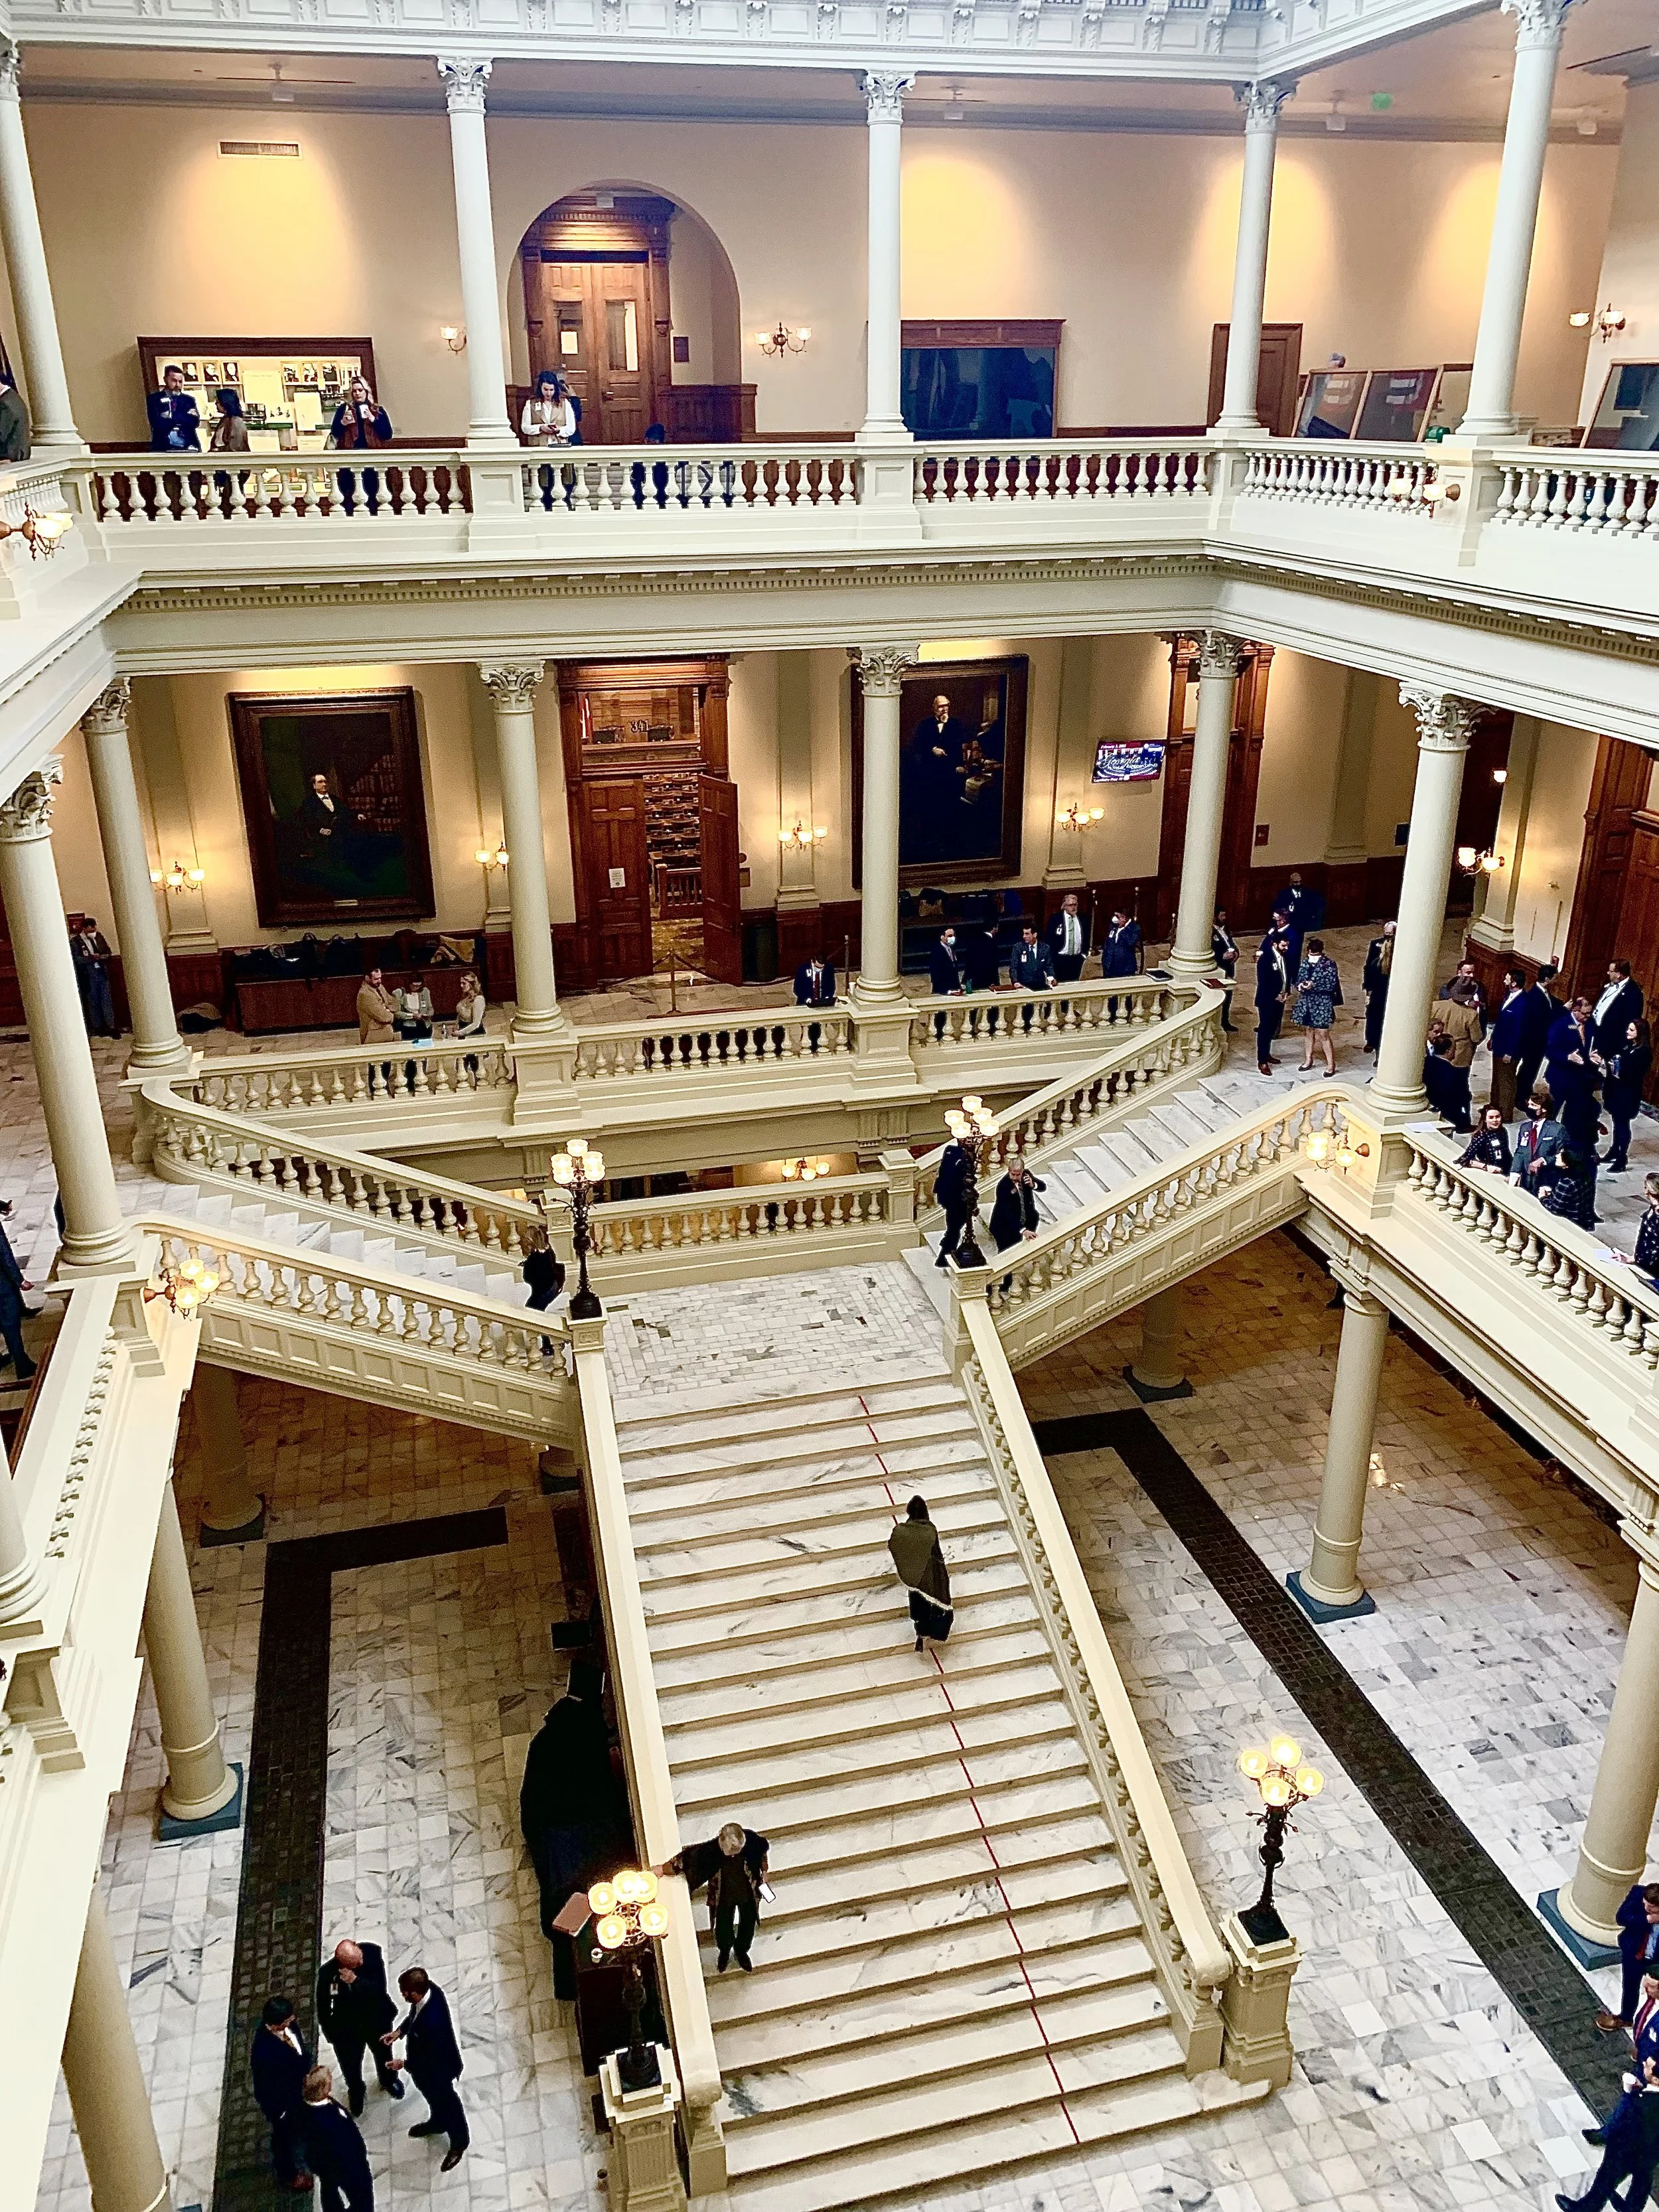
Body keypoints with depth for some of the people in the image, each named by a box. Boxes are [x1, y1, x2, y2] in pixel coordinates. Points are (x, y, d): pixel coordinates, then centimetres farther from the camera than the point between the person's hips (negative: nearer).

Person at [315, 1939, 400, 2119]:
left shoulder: (372, 1952, -31)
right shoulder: (328, 1973, -32)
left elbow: (380, 1988, -28)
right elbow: (323, 2007, -14)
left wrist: (356, 1982, -41)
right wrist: (330, 2033, -4)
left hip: (377, 2021, 1)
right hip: (346, 2029, -1)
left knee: (383, 2053, 29)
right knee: (350, 2067, 23)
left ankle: (388, 2080, 62)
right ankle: (356, 2094, 56)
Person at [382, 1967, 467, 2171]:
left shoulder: (433, 2022, -46)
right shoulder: (428, 1988, -24)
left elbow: (432, 2060, -30)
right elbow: (413, 2013, 1)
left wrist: (405, 2064, -18)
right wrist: (400, 2031, -10)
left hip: (438, 2069, -7)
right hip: (426, 2060, 7)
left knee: (446, 2103, 20)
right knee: (432, 2096, 34)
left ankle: (459, 2141, 46)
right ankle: (438, 2122, 62)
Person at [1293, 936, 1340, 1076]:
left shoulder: (1329, 964, -12)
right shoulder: (1305, 963, 3)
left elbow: (1331, 985, -16)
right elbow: (1298, 979, 9)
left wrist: (1314, 985, -26)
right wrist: (1300, 985, -14)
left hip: (1322, 1005, -5)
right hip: (1306, 1003, 5)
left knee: (1323, 1035, -1)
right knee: (1310, 1032, 18)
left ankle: (1331, 1064, 10)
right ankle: (1308, 1059, 32)